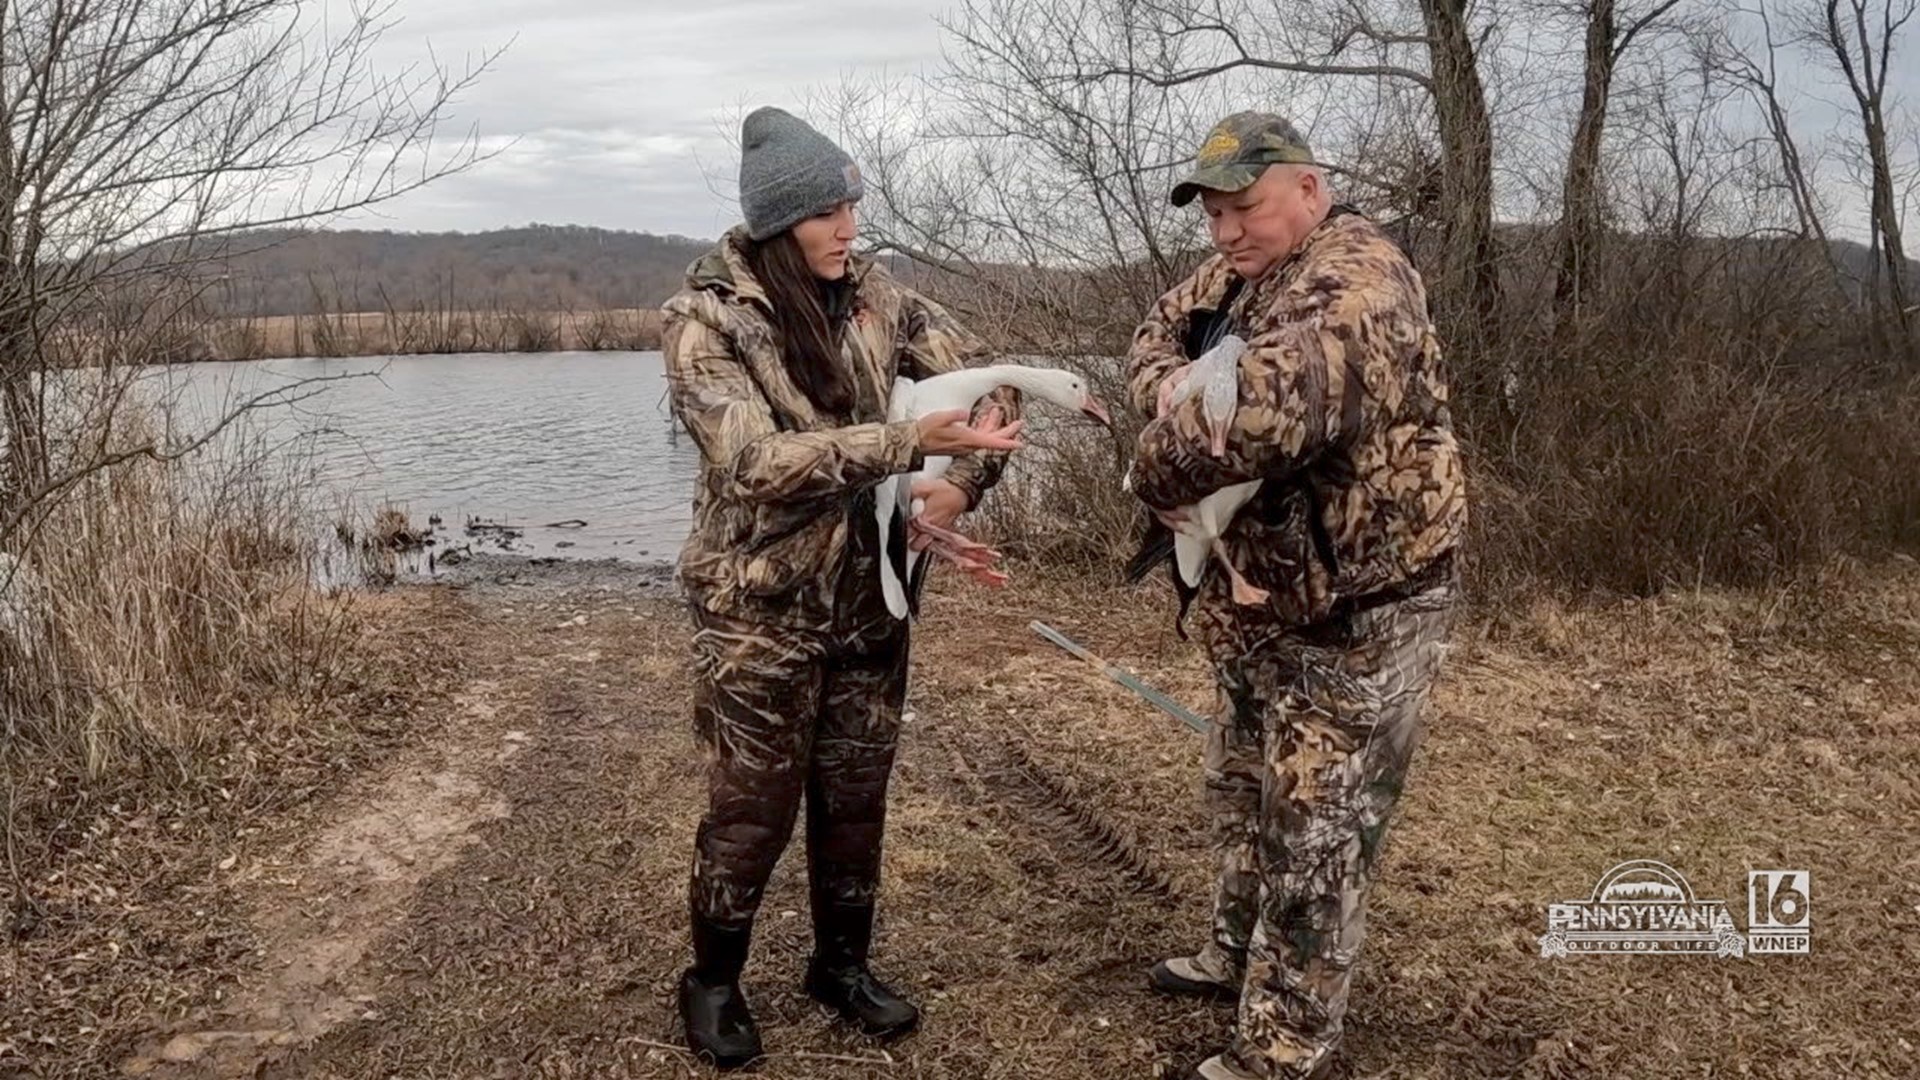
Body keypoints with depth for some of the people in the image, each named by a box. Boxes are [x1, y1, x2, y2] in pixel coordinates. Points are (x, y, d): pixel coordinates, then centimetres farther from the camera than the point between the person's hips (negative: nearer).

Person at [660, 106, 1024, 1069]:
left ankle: (842, 964, 37)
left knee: (856, 796, 15)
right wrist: (912, 441, -34)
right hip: (760, 608, -4)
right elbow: (758, 463, -26)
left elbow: (987, 379, 2)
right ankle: (713, 981, 31)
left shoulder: (874, 297, 0)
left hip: (869, 598, 5)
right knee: (753, 808, 8)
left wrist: (963, 482, -17)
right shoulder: (706, 320, -15)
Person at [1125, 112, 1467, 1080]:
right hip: (1263, 600, 10)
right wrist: (1167, 385, -13)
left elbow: (1263, 406, -41)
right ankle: (1239, 956, 46)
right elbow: (1159, 331, 12)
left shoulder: (1357, 281, -25)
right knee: (1244, 790, 24)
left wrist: (1161, 473, -24)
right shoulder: (1239, 273, 5)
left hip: (1358, 612, -10)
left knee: (1315, 831, 3)